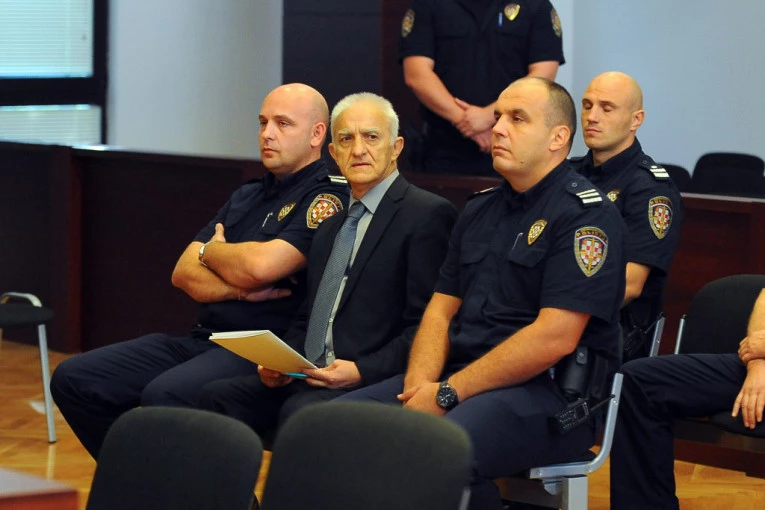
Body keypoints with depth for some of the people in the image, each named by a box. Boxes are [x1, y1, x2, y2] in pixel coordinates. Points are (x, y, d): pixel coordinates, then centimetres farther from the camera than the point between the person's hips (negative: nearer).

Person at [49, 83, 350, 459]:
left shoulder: (326, 197, -5)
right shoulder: (247, 196, 21)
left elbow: (260, 265, -19)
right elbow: (184, 273, 11)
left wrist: (211, 251, 3)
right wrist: (241, 288, -9)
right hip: (203, 339, 9)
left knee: (164, 395, -36)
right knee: (73, 379, -4)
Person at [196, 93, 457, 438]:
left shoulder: (428, 215, -1)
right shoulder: (330, 228, 25)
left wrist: (362, 371, -19)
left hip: (371, 384, -7)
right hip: (305, 379, 7)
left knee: (300, 410, -35)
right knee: (218, 396, -16)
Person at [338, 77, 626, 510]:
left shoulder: (586, 215, -8)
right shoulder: (481, 210, 19)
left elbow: (555, 337, -18)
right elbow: (441, 310, 16)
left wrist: (447, 394, -17)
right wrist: (418, 386, -6)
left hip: (549, 393, -8)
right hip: (459, 379, 8)